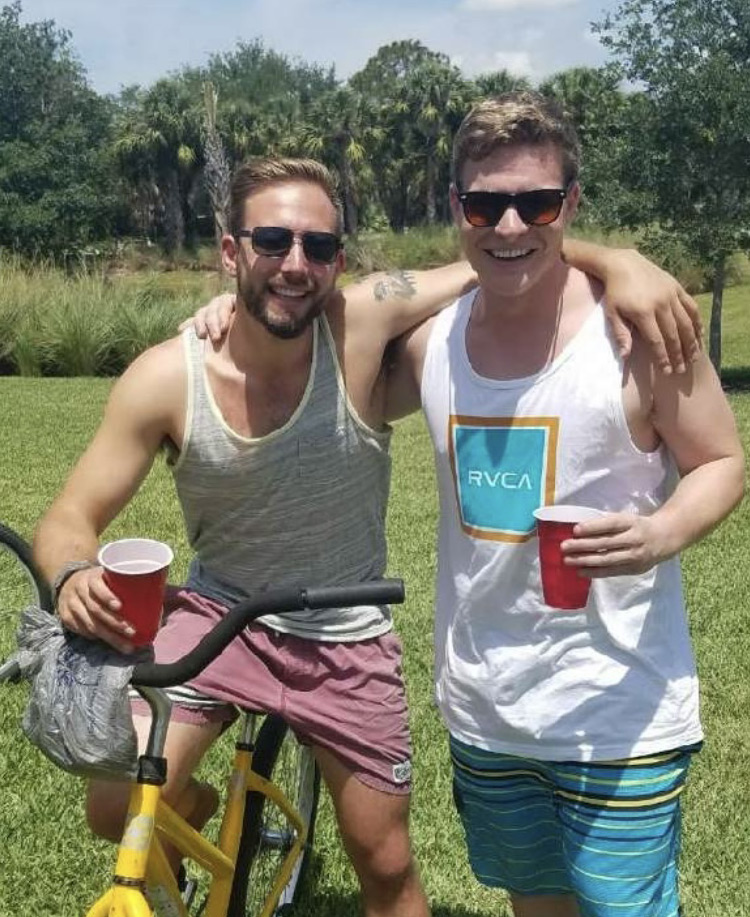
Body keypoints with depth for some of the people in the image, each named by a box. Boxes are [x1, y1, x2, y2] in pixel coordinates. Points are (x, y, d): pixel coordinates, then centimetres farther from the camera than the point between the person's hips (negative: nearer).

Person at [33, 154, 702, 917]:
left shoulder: (365, 319, -20)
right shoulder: (165, 377, -17)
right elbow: (71, 518, -12)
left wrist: (618, 262, -32)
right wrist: (74, 578, -35)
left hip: (347, 637, 0)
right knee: (120, 807, -18)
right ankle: (195, 805, 18)